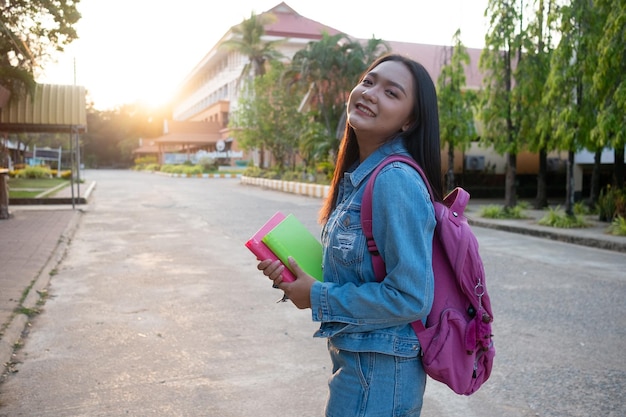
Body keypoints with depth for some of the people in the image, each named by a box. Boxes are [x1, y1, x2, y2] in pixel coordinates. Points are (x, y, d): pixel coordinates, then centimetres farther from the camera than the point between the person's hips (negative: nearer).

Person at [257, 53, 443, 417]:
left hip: (377, 372, -8)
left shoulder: (396, 181, -23)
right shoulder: (356, 175, 4)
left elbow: (410, 297, -24)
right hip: (353, 356, 8)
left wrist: (318, 298, -16)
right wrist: (296, 275, -3)